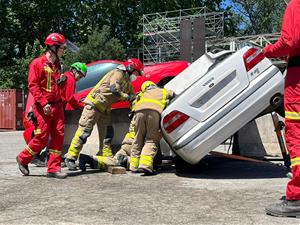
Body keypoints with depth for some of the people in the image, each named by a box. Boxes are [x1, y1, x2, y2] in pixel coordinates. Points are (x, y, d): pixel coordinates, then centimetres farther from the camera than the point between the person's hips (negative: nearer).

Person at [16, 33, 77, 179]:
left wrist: (62, 80, 6)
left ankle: (53, 169, 7)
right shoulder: (38, 63, -7)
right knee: (42, 138, -5)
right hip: (43, 107, -7)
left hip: (57, 105, 7)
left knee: (58, 137, 2)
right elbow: (32, 85, -12)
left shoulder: (57, 65, 17)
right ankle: (23, 159, 19)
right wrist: (44, 103, -20)